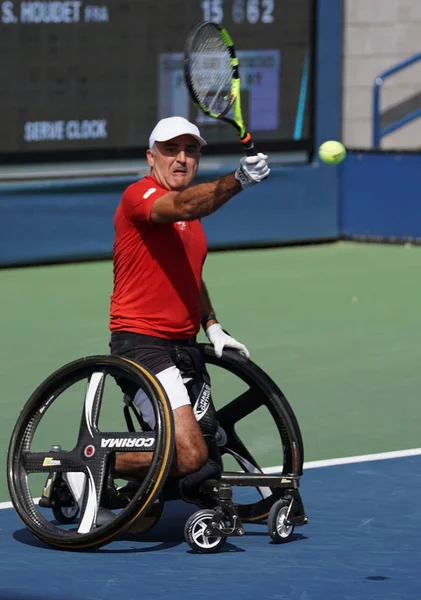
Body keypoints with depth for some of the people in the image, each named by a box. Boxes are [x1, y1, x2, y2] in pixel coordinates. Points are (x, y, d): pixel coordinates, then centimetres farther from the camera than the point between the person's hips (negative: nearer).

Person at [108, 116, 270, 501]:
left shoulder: (194, 214, 18)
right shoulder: (140, 195, -11)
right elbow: (182, 206, -33)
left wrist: (213, 327, 16)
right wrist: (237, 181, -49)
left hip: (186, 347, 9)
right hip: (142, 343, -9)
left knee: (205, 461, 6)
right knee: (190, 457, -21)